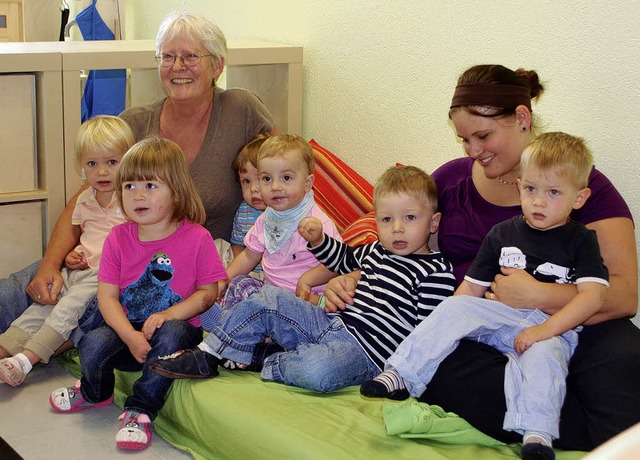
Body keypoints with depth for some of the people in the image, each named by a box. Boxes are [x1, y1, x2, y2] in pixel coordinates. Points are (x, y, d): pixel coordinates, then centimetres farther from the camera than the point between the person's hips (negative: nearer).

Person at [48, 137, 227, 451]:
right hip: (128, 330, 3)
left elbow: (208, 292, -5)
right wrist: (130, 336, -20)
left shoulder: (197, 238, -7)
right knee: (92, 345, -24)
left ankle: (140, 410, -21)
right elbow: (107, 296, -3)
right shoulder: (118, 238, 0)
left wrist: (168, 314, -21)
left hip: (178, 327, -3)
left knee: (172, 334, -36)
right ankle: (94, 394, 12)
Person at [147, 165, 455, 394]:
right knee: (268, 300, -2)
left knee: (317, 371, -39)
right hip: (332, 324, 8)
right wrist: (319, 240, 18)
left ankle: (260, 361, -10)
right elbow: (344, 259, 35)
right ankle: (208, 356, 3)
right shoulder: (376, 252, 15)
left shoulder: (437, 273, -8)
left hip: (362, 351, -8)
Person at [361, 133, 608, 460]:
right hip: (502, 317, 4)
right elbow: (472, 287, 14)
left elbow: (593, 296, -10)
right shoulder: (502, 234, 13)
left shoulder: (580, 240, 3)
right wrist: (444, 326, -1)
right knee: (454, 308, -19)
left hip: (554, 328, -3)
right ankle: (402, 375, -22)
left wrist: (545, 329, -21)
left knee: (542, 355, -35)